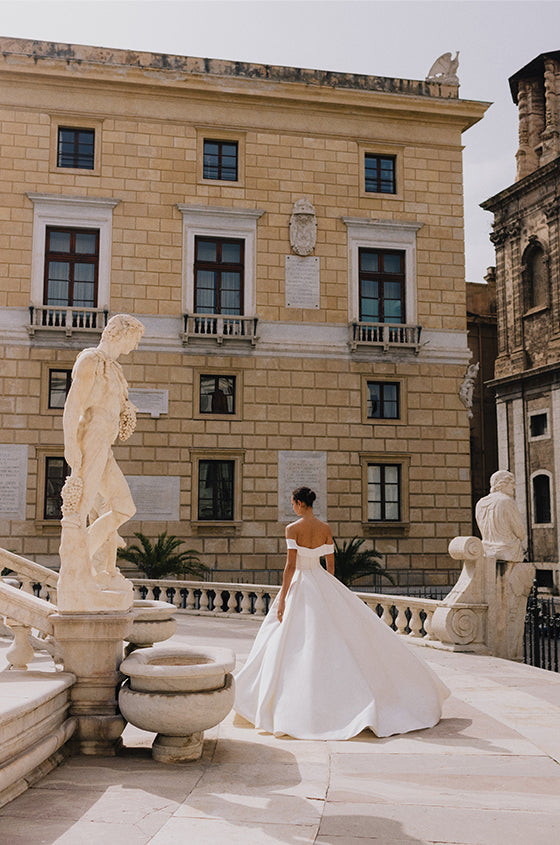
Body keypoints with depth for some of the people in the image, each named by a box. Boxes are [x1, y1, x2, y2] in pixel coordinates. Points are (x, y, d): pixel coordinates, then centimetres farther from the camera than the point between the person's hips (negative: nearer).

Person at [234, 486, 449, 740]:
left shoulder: (293, 529, -12)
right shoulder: (325, 528, 3)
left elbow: (290, 566, -16)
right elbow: (331, 564, 8)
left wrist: (281, 599, -11)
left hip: (300, 585, -5)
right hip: (323, 584, 5)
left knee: (293, 646, 3)